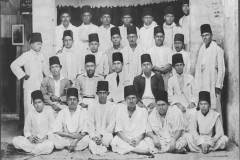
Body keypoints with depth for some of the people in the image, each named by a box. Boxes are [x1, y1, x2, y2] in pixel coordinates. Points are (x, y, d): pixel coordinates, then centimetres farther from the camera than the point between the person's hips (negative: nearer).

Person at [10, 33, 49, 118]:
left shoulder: (41, 55, 11)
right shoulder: (26, 55, -7)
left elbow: (44, 68, 24)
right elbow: (13, 65, -12)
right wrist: (23, 75, -11)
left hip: (40, 85, 6)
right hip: (30, 86, -6)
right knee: (30, 108, -5)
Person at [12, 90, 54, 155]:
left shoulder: (49, 113, 2)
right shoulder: (30, 114, 9)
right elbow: (26, 129, 9)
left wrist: (45, 138, -19)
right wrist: (29, 137, -13)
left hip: (45, 140, -3)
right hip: (32, 140, 3)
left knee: (49, 145, -38)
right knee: (15, 140, -19)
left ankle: (30, 150, -16)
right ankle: (39, 149, -18)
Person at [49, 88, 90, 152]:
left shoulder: (83, 111, -1)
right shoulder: (62, 112, 3)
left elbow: (84, 132, -8)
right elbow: (56, 131, -5)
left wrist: (75, 141, -22)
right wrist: (70, 135, -17)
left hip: (79, 139, -1)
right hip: (65, 139, 1)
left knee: (87, 138, -31)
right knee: (52, 136, -23)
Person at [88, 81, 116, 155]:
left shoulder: (111, 107, 1)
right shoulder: (92, 106, 5)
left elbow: (111, 125, -2)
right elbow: (91, 124, 2)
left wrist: (101, 135, -15)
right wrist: (94, 136, -14)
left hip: (106, 133, 0)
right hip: (95, 133, 1)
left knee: (108, 138, -35)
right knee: (93, 148, -26)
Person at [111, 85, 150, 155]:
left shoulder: (143, 111, 3)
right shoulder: (120, 108, 3)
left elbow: (143, 131, -1)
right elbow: (118, 130, -1)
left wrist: (136, 141, -21)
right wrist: (128, 141, -16)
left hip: (138, 140, 0)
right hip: (123, 139, 0)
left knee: (146, 148, -31)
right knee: (114, 143, -33)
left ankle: (123, 149, -11)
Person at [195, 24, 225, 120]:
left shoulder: (218, 50, -5)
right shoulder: (201, 49, 12)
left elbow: (221, 69, -5)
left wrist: (218, 86, -9)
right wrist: (196, 85, 8)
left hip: (213, 84, -5)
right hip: (201, 86, 5)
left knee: (215, 107, -5)